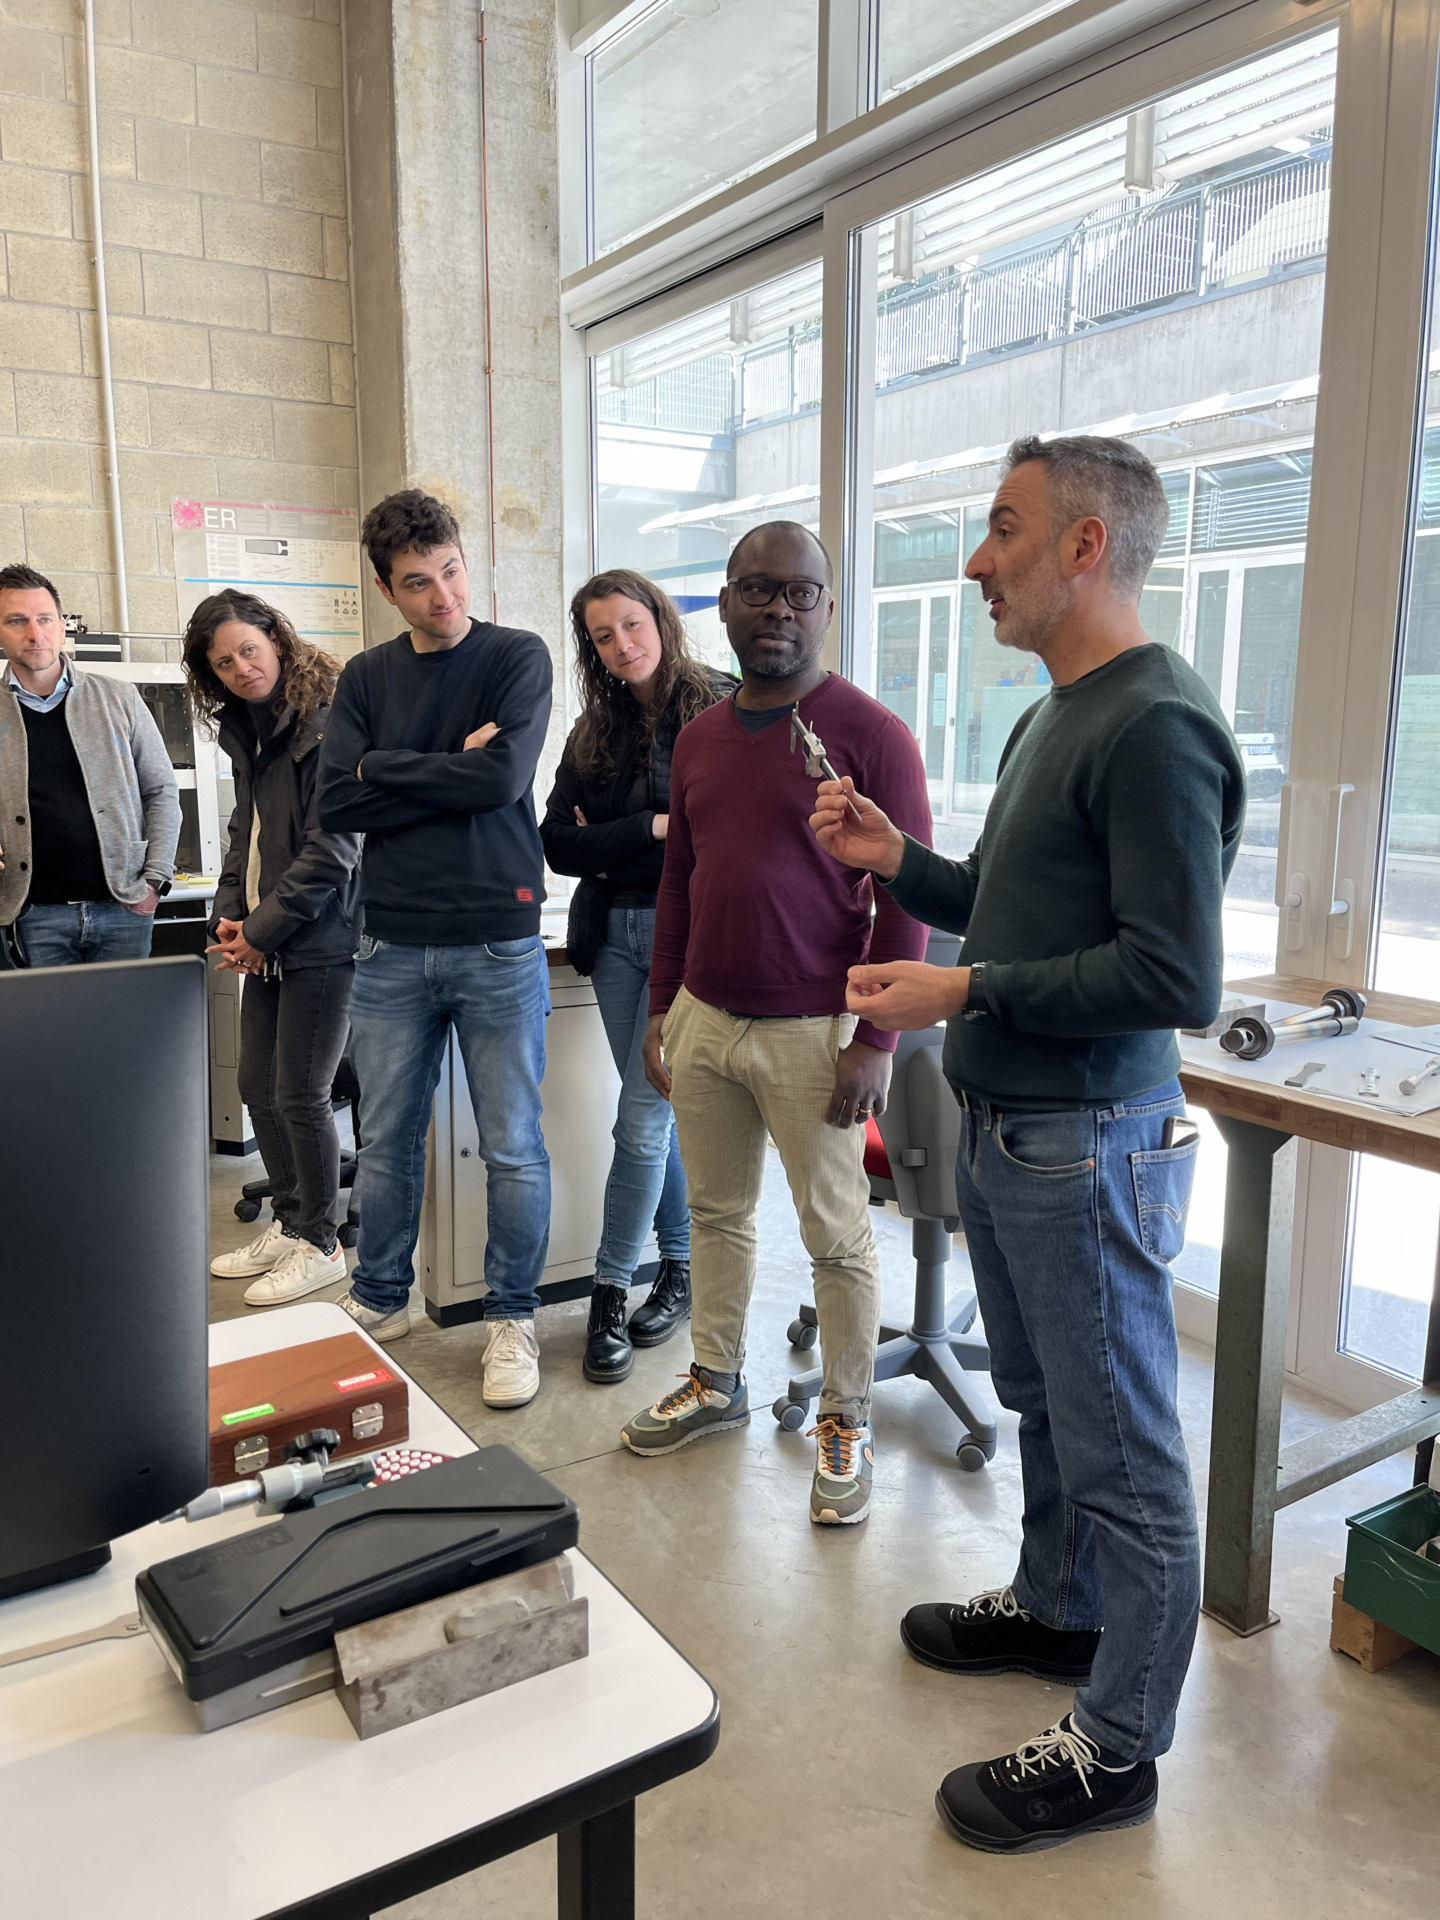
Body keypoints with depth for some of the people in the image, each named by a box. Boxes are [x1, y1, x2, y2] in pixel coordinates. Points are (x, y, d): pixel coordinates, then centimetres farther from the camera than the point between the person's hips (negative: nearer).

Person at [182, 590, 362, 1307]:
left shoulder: (326, 721, -13)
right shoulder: (246, 729, 15)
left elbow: (330, 849, -17)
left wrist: (262, 931, -12)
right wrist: (228, 914, 5)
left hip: (320, 939, -9)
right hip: (264, 943, 9)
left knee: (300, 1097, -2)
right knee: (258, 1087, 14)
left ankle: (321, 1245, 15)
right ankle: (288, 1223, 30)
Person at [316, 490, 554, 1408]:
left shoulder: (518, 656, 0)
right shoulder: (367, 677, 10)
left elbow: (504, 777, -15)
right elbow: (337, 806, -2)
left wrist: (387, 768, -4)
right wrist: (452, 775, -8)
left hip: (499, 944, -3)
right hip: (394, 946, 3)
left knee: (513, 1148, 5)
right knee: (388, 1141, 14)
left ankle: (514, 1317, 22)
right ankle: (380, 1300, 33)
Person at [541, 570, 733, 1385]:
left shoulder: (723, 709, -5)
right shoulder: (595, 732, 11)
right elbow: (557, 842, 2)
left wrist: (611, 847, -8)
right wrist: (653, 829, -11)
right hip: (615, 934, 5)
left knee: (642, 1118, -4)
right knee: (659, 1110, 12)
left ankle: (611, 1294, 11)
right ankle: (683, 1270, 26)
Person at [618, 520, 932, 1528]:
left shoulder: (871, 735, -9)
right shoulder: (700, 737, 10)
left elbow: (906, 900, -11)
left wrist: (873, 1041, -15)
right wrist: (662, 1006, 14)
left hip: (812, 1034, -6)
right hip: (704, 1021, 6)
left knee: (837, 1236, 6)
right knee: (718, 1213, 18)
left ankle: (847, 1424, 24)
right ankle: (718, 1382, 37)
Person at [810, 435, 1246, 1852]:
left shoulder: (1155, 727, -18)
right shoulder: (1052, 719, 14)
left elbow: (1177, 976, -24)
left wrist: (967, 990, -20)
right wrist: (897, 861, 7)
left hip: (1088, 1149, -10)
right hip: (1003, 1134, 10)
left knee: (1121, 1454, 6)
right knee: (1041, 1403, 24)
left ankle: (1116, 1748, 22)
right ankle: (1056, 1608, 45)